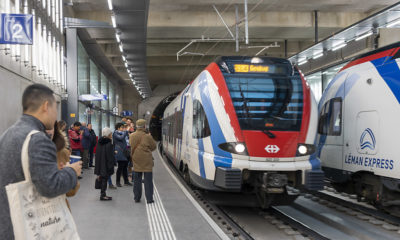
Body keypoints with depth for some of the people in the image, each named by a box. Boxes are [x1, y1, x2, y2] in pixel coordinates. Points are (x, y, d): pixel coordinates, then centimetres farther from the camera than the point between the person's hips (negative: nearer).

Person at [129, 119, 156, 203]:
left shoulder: (132, 136, -3)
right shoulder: (147, 136, -14)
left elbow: (132, 146, 10)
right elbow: (154, 147, -2)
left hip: (136, 160, 3)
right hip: (147, 161, -3)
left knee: (137, 180, 13)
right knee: (148, 180, 4)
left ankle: (137, 198, 17)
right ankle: (149, 198, 5)